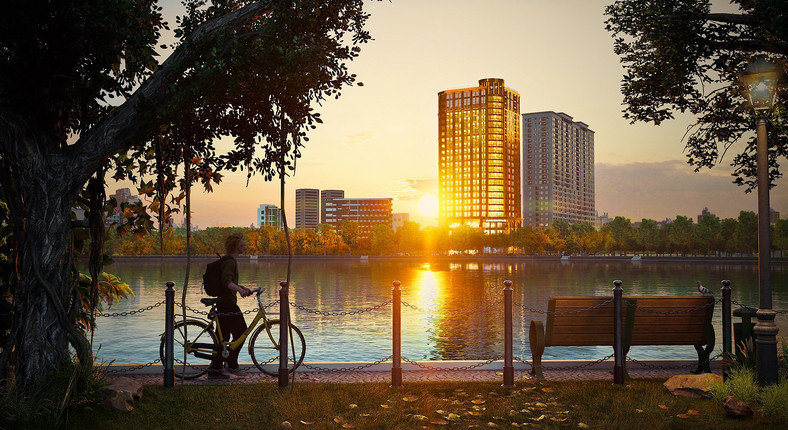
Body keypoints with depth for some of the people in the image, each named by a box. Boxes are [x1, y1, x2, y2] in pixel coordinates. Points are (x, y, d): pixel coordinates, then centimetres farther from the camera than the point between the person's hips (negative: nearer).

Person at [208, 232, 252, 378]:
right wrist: (239, 289, -42)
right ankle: (231, 363, -2)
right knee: (241, 333, -4)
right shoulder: (230, 261, -14)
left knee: (223, 337, 12)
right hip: (228, 303, -10)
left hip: (223, 303, 10)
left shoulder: (229, 260, 17)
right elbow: (226, 281, -28)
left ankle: (215, 369, 17)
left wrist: (243, 288, 34)